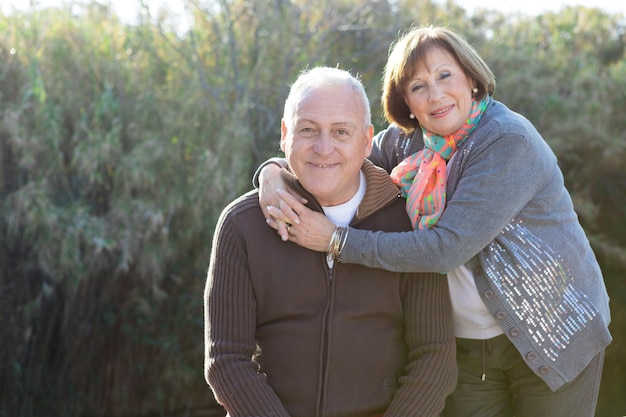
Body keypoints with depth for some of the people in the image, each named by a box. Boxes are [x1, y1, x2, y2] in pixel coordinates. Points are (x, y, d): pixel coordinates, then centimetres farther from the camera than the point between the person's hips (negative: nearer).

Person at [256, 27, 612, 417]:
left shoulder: (509, 142, -22)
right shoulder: (406, 142, 0)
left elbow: (447, 247, -29)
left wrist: (336, 240, -26)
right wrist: (273, 172, -19)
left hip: (551, 339, -5)